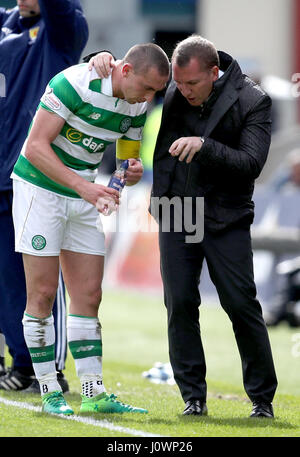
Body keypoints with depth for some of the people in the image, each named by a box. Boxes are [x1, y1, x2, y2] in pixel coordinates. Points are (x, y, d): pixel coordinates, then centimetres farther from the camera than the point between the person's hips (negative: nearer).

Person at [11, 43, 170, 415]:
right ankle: (49, 393, 0)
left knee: (88, 296, 3)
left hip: (82, 198, 7)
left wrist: (134, 171, -12)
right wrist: (83, 186, -31)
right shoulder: (75, 83, -23)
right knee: (43, 293, -6)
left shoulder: (137, 105, 0)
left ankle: (93, 394, 4)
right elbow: (36, 147, -24)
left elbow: (127, 158, 13)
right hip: (39, 187, -7)